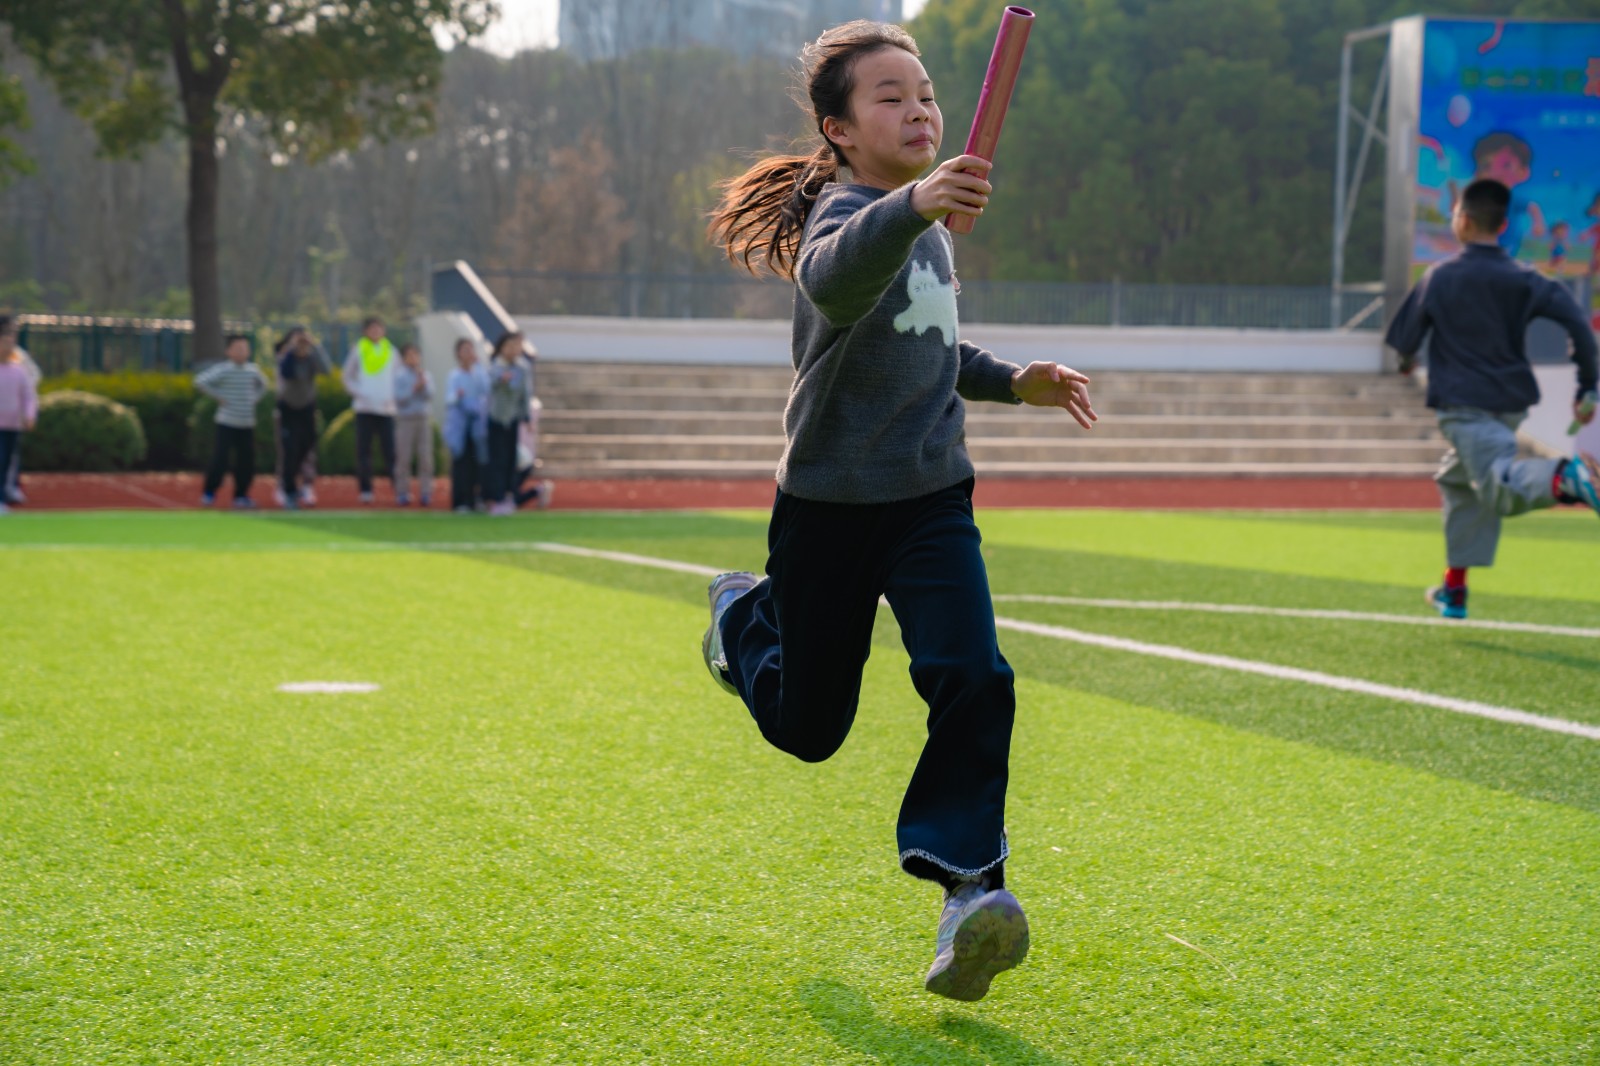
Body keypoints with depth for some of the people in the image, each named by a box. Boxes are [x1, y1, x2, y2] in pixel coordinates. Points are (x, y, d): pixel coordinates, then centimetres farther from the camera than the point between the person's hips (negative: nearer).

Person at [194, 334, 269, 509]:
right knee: (219, 460, -8)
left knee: (247, 461, 5)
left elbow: (262, 385, 28)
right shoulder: (222, 369, -9)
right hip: (226, 423, -5)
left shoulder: (253, 370, 7)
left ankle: (241, 495, 18)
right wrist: (218, 396, -13)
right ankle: (209, 493, 8)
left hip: (247, 424, 5)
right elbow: (200, 382, -17)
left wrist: (253, 399, 11)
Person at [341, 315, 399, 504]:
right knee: (363, 450, -2)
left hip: (386, 409, 0)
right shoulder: (358, 350, 7)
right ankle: (365, 490, 2)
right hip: (364, 408, 0)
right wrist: (358, 393, -4)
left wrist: (392, 397, 1)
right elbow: (347, 377, 11)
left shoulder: (390, 351, 10)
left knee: (390, 449, -5)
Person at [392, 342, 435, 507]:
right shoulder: (399, 375, 0)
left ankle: (425, 493, 2)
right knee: (403, 457, -3)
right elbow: (399, 398, -8)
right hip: (405, 419, -3)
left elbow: (429, 397, 1)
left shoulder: (426, 375, 11)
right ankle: (402, 493, 2)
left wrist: (423, 384, -12)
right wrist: (414, 388, -12)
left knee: (425, 457, -1)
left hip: (423, 419, 3)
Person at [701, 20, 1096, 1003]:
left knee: (973, 680, -19)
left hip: (932, 497, 5)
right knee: (807, 728, 12)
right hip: (830, 505, -5)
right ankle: (745, 612, 45)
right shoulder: (844, 211, -17)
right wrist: (911, 207, -63)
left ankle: (968, 890, -17)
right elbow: (835, 279, -45)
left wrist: (1010, 380, 18)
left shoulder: (928, 223, 9)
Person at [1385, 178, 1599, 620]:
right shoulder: (1524, 280, 5)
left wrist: (1408, 360, 27)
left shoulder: (1440, 276, -3)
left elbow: (1404, 341, 2)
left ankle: (1563, 477, -51)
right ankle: (1454, 589, 25)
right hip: (1513, 399, 5)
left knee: (1501, 487, -18)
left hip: (1463, 403, -5)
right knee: (1459, 479, 22)